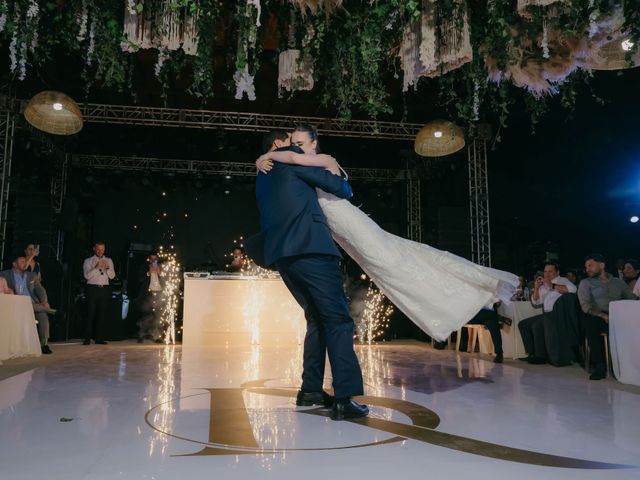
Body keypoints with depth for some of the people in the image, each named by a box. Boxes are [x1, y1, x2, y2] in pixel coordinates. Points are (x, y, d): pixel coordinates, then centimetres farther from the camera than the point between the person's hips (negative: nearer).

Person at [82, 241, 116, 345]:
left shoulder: (108, 261, 14)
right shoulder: (88, 261, 7)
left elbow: (112, 276, 5)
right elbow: (87, 276, -7)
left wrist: (107, 267, -13)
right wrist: (97, 267, -19)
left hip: (105, 289, 3)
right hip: (93, 289, -3)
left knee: (103, 314, 2)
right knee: (90, 314, -5)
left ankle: (99, 338, 8)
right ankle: (87, 338, 1)